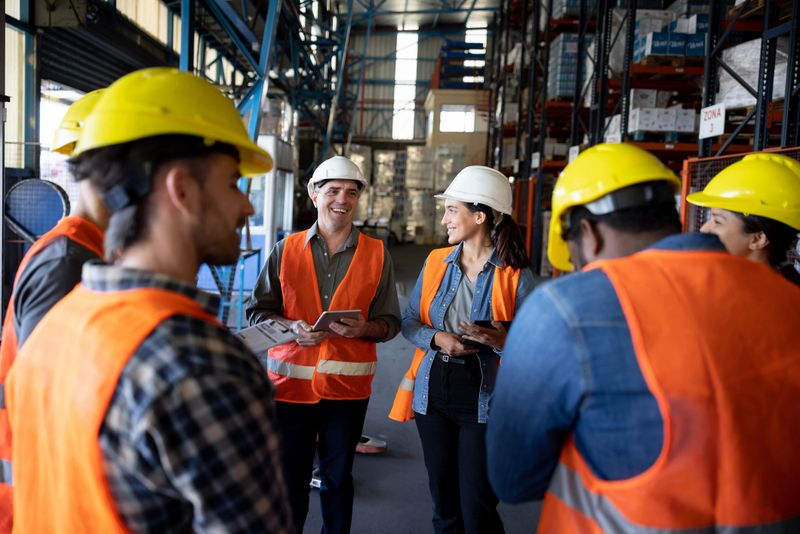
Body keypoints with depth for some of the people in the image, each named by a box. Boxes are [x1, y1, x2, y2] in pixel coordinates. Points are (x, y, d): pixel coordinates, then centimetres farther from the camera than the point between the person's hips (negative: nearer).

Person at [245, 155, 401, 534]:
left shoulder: (376, 254, 2)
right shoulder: (286, 249, 2)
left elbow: (390, 323, 4)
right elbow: (257, 312, 3)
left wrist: (363, 328, -17)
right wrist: (293, 327, -16)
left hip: (348, 385, 1)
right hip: (290, 383, 0)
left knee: (338, 478, 16)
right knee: (289, 481, 9)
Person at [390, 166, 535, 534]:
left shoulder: (516, 277, -10)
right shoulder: (436, 262, 4)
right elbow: (409, 321, 6)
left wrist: (501, 341, -28)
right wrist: (438, 338, -13)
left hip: (483, 398, -4)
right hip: (433, 392, 5)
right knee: (443, 498, 17)